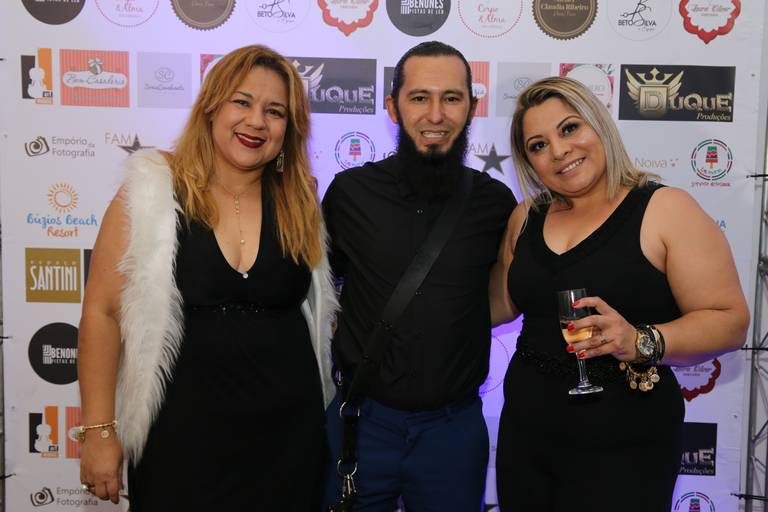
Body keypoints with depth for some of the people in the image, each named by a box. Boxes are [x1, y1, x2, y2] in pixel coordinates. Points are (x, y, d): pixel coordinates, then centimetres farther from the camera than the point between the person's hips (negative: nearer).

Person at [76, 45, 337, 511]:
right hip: (182, 428, -2)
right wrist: (99, 430, -8)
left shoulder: (300, 204, 1)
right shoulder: (151, 194, -8)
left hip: (288, 429, 3)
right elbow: (103, 311, -7)